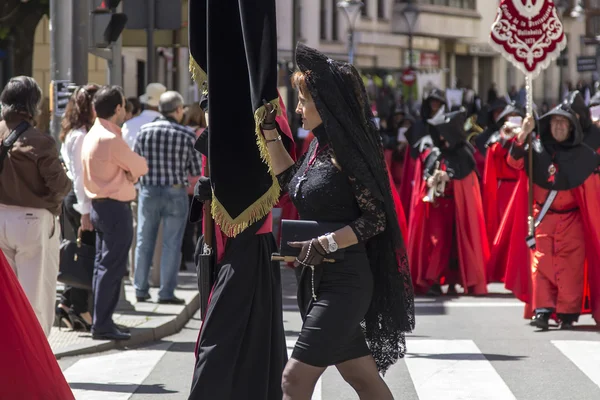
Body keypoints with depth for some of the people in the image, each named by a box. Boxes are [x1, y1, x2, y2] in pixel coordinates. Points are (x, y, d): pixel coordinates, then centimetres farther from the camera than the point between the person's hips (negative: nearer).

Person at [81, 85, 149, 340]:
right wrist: (134, 168, 8)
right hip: (115, 207, -10)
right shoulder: (111, 139, -19)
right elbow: (141, 168, -11)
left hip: (99, 205, 10)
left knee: (103, 265, 14)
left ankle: (100, 321, 19)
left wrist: (129, 172, -5)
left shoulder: (92, 135, 11)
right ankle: (102, 324, -5)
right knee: (112, 268, -6)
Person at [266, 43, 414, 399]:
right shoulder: (320, 147, 10)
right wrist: (268, 130, 22)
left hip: (343, 282, -9)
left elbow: (376, 219, -15)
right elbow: (290, 179, 28)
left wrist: (325, 244, -21)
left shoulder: (348, 152, -15)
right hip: (317, 280, 9)